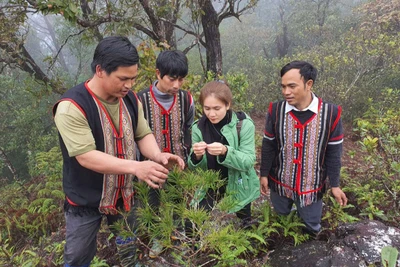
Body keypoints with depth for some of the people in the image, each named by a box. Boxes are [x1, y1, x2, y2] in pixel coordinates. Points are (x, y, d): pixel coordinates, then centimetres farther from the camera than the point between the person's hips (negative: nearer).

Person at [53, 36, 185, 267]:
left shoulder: (130, 99, -6)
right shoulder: (71, 107, -26)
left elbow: (143, 134, -1)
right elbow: (86, 156, -31)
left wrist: (158, 156, -23)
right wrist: (135, 167, -41)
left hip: (125, 194, 5)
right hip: (86, 201, -5)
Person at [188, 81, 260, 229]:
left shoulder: (244, 124, -18)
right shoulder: (198, 127, -10)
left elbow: (248, 161, -21)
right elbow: (194, 167, -6)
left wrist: (225, 152, -38)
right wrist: (197, 156, -30)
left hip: (239, 187, -2)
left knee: (243, 223, 18)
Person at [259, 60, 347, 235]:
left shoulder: (330, 113, -18)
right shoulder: (276, 110, -15)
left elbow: (333, 153, -7)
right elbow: (268, 146, -4)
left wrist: (335, 185, -1)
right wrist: (264, 174, 1)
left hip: (312, 185, 0)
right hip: (279, 182, 1)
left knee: (311, 229, 19)